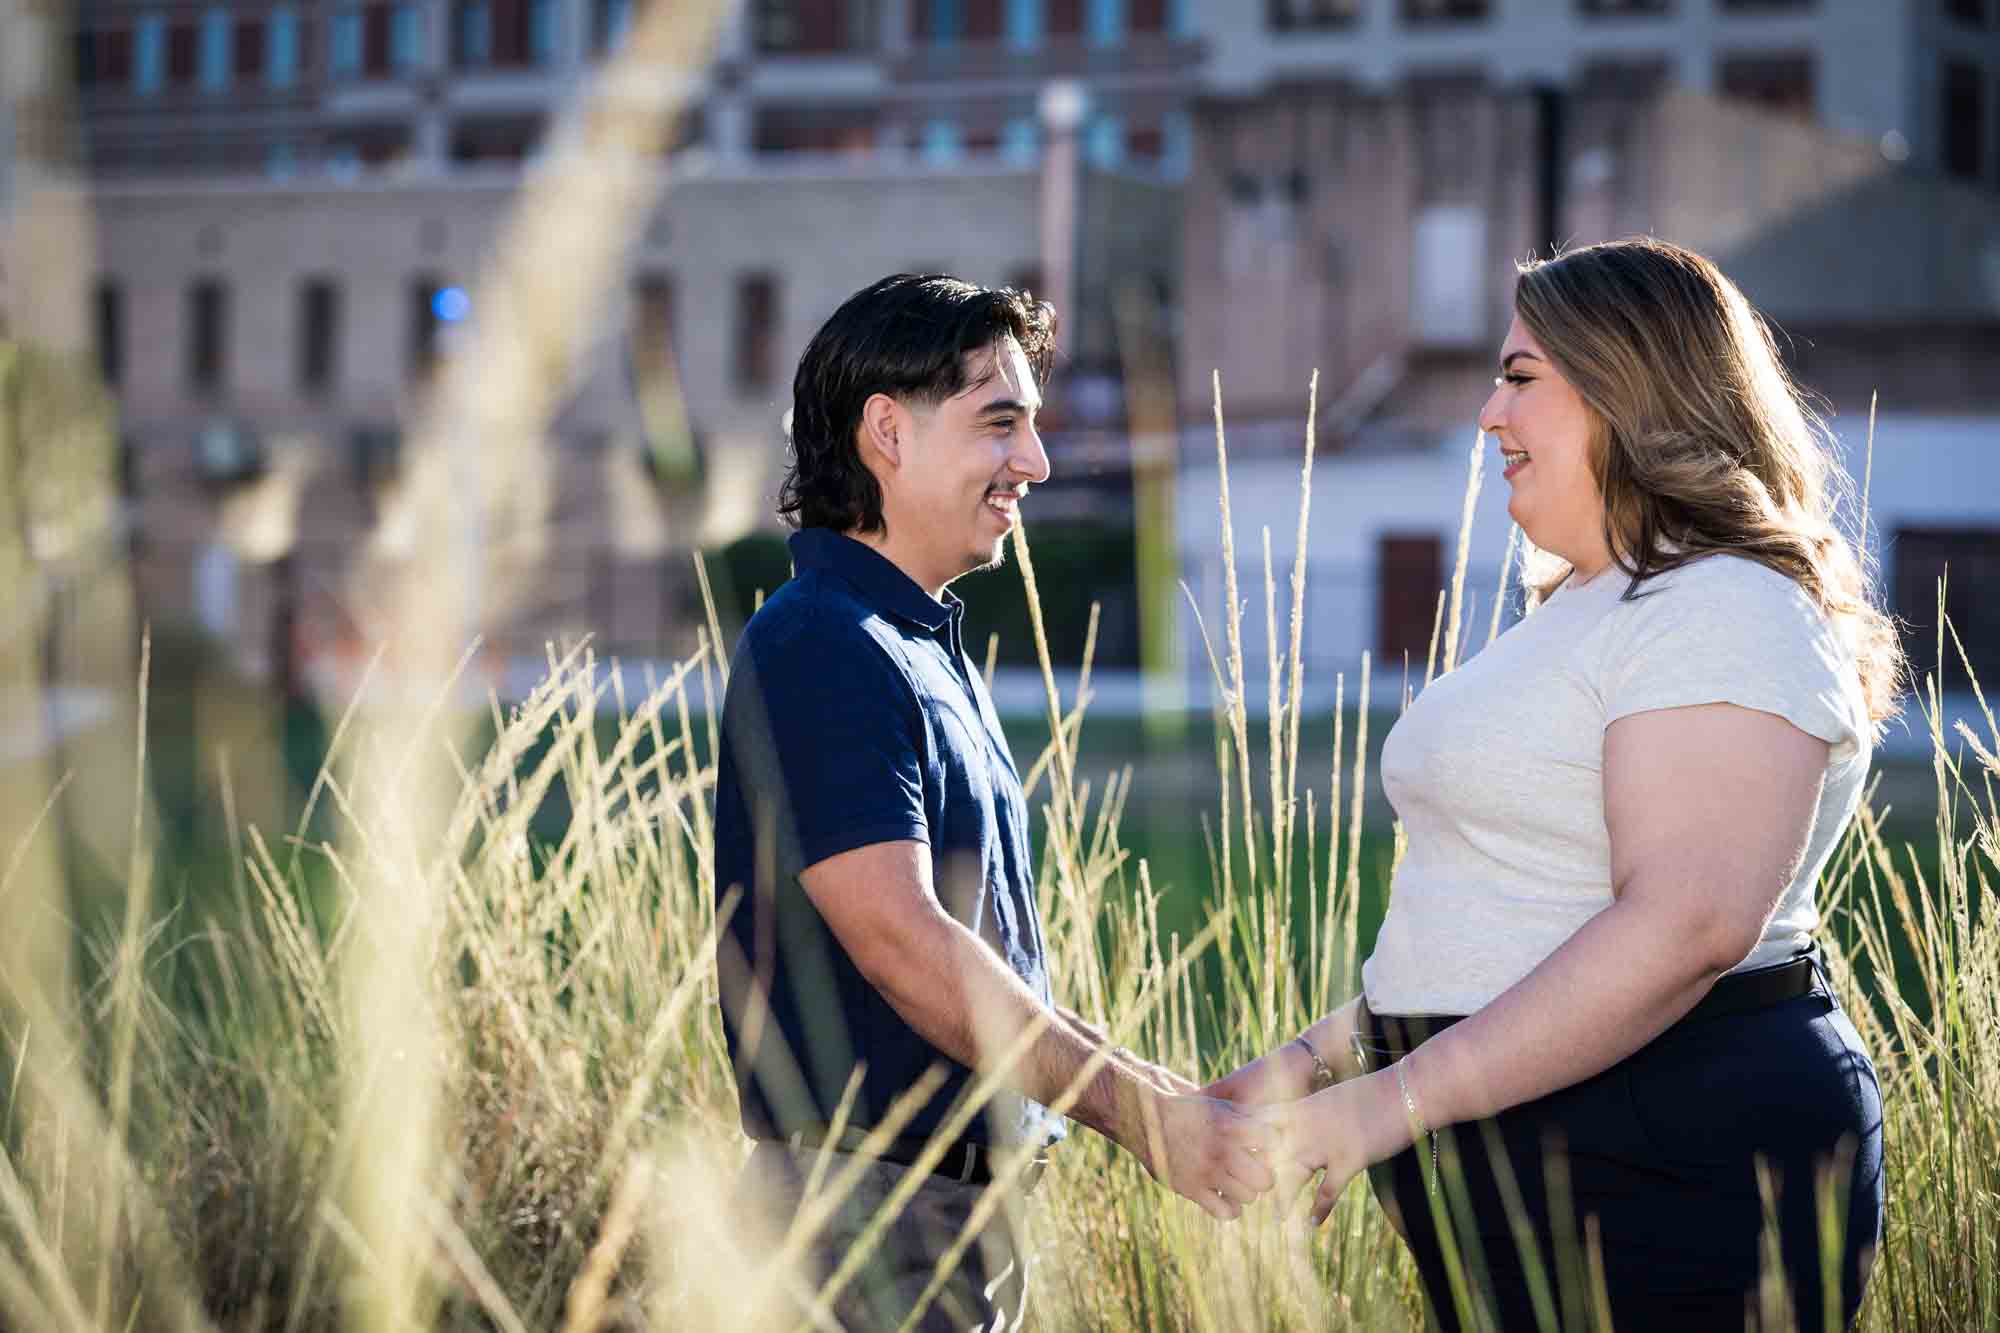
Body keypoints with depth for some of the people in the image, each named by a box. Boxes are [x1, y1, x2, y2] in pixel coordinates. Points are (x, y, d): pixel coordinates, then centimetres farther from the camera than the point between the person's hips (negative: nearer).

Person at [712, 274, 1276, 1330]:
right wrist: (1147, 1115, -24)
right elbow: (902, 943, -24)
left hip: (962, 1196, 9)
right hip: (866, 1203, -9)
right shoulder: (820, 651, -15)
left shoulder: (929, 648, 17)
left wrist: (1178, 1099, 15)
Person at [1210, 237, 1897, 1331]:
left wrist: (1396, 1100, -27)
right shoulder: (1588, 613, 19)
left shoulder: (1724, 615, -14)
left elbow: (1685, 924, -26)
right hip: (1525, 1159, 9)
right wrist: (1323, 1056, 13)